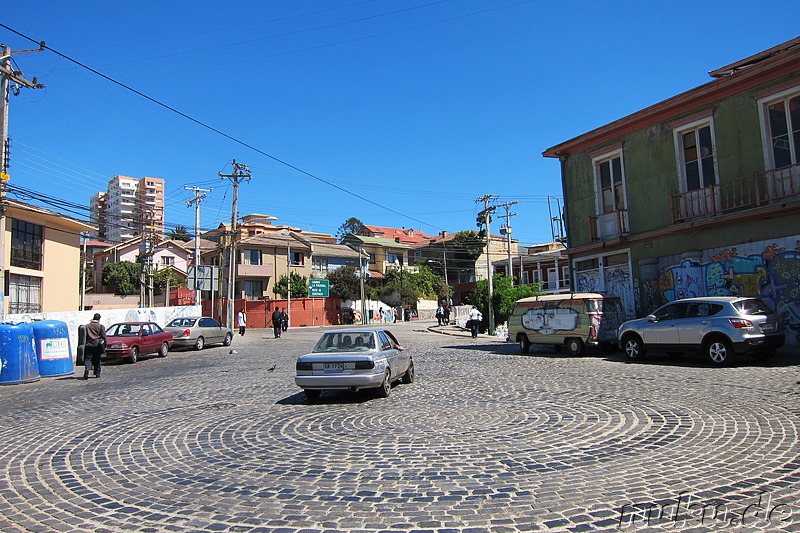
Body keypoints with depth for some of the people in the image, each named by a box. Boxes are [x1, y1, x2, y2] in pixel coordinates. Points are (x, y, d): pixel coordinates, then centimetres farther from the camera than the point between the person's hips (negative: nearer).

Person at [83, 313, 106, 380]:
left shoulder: (87, 326, 9)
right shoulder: (101, 326, 1)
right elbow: (103, 336, -3)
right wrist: (104, 346, 4)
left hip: (89, 345, 1)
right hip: (97, 345, -1)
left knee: (88, 359, 0)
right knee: (97, 360, 10)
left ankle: (87, 369, -28)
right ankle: (97, 373, 14)